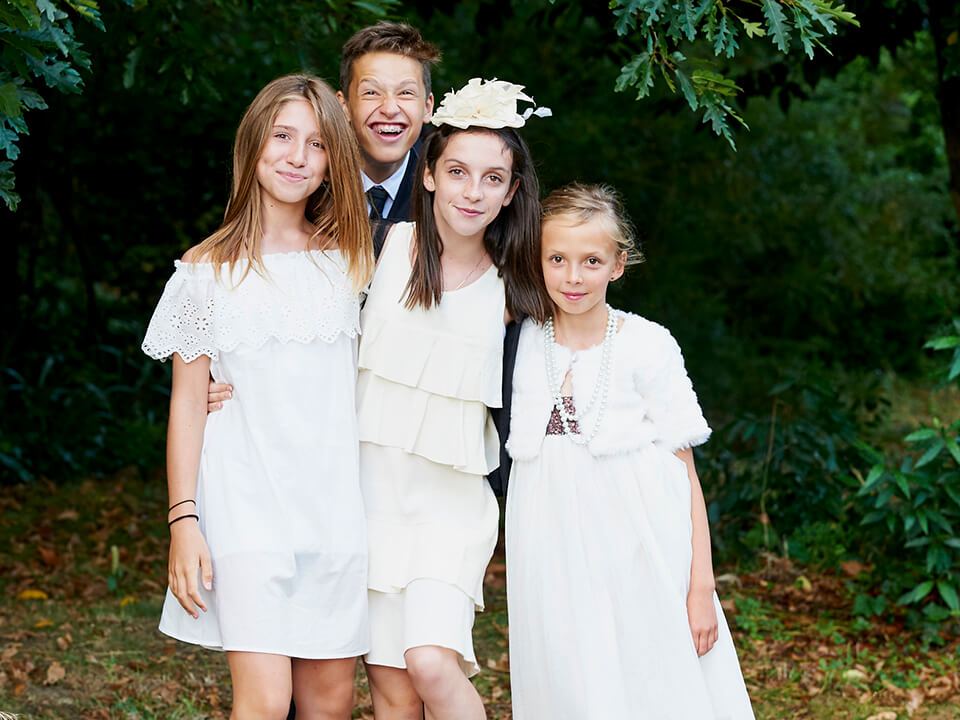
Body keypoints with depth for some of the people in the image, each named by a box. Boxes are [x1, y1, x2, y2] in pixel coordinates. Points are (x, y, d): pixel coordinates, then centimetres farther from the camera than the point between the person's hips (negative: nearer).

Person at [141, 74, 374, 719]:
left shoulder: (348, 258, 8)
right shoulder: (210, 268, 1)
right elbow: (188, 401, 1)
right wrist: (184, 520, -5)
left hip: (336, 506, 3)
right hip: (247, 503, -3)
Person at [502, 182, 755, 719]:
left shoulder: (648, 347, -3)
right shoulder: (524, 341, 4)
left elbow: (683, 472, -2)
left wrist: (702, 588, -6)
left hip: (642, 558, -2)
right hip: (555, 568, 3)